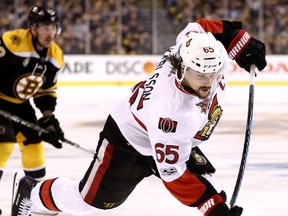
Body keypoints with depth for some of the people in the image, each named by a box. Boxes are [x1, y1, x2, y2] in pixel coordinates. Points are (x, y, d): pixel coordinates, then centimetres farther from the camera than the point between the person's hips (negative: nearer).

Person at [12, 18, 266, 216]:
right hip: (128, 141, -7)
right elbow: (172, 174, -37)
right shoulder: (171, 110, -45)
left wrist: (244, 44, -8)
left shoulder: (201, 49, -28)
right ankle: (31, 192, 32)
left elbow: (201, 27, -2)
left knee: (214, 194, -9)